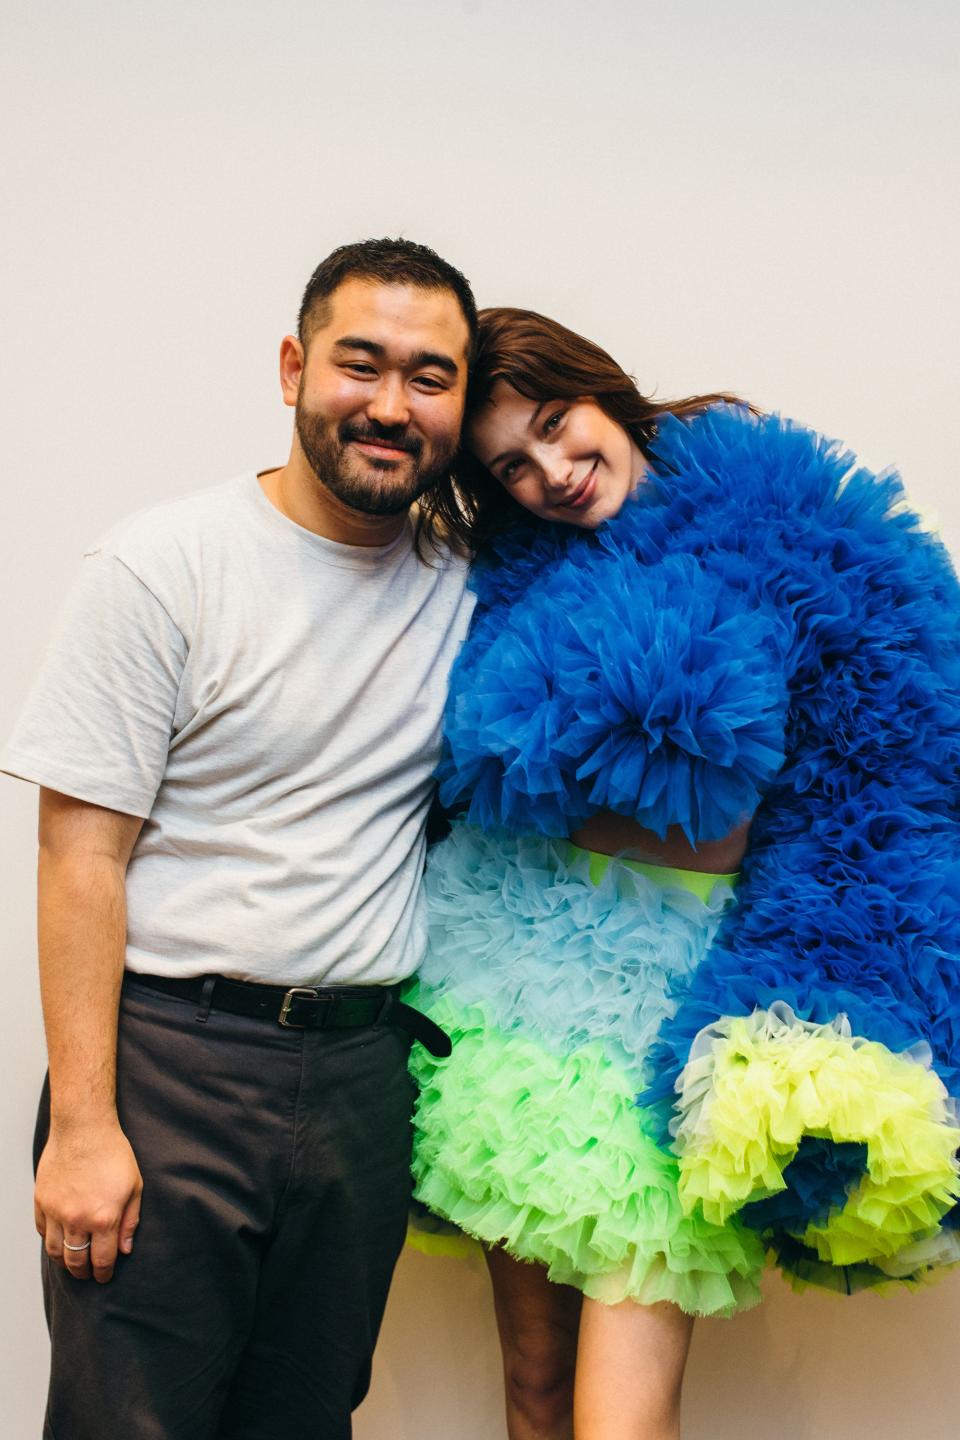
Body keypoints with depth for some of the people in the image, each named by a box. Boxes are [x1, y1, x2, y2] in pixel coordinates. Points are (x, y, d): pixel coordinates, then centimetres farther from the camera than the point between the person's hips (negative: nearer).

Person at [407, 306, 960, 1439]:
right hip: (517, 963, 5)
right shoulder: (522, 577, 10)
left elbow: (716, 834, -10)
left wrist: (539, 795, -2)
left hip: (667, 990, -5)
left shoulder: (772, 531, -7)